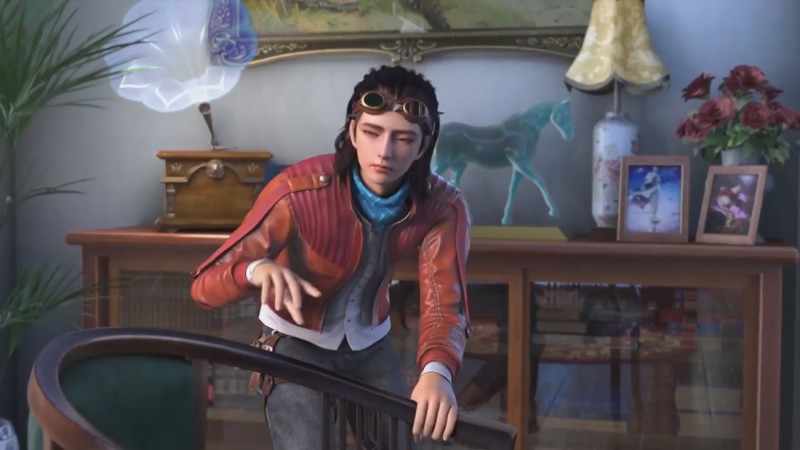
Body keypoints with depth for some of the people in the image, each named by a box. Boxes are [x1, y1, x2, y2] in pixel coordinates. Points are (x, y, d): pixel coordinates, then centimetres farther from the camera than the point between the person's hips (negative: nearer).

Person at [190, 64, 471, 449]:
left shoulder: (442, 207, -20)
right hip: (296, 343, -3)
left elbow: (444, 304, -28)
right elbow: (205, 285, -27)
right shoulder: (299, 191, -30)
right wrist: (258, 270, -51)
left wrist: (437, 371, -51)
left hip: (370, 346, 4)